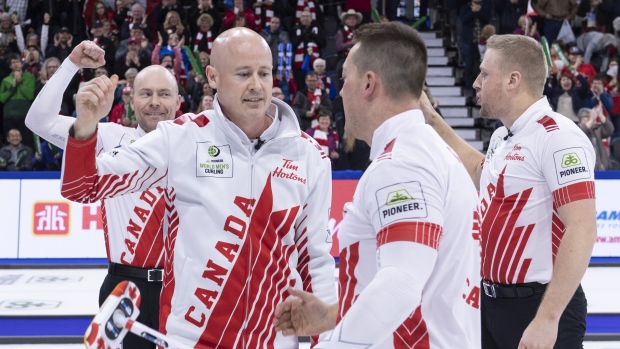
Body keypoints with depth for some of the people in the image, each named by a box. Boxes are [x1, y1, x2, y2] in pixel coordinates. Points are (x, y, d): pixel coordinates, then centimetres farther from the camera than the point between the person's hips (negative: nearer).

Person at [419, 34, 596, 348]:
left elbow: (582, 231, -24)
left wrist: (548, 318, -28)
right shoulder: (501, 138, 10)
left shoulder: (558, 137, -17)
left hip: (537, 306, -9)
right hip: (490, 300, 9)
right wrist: (432, 121, 30)